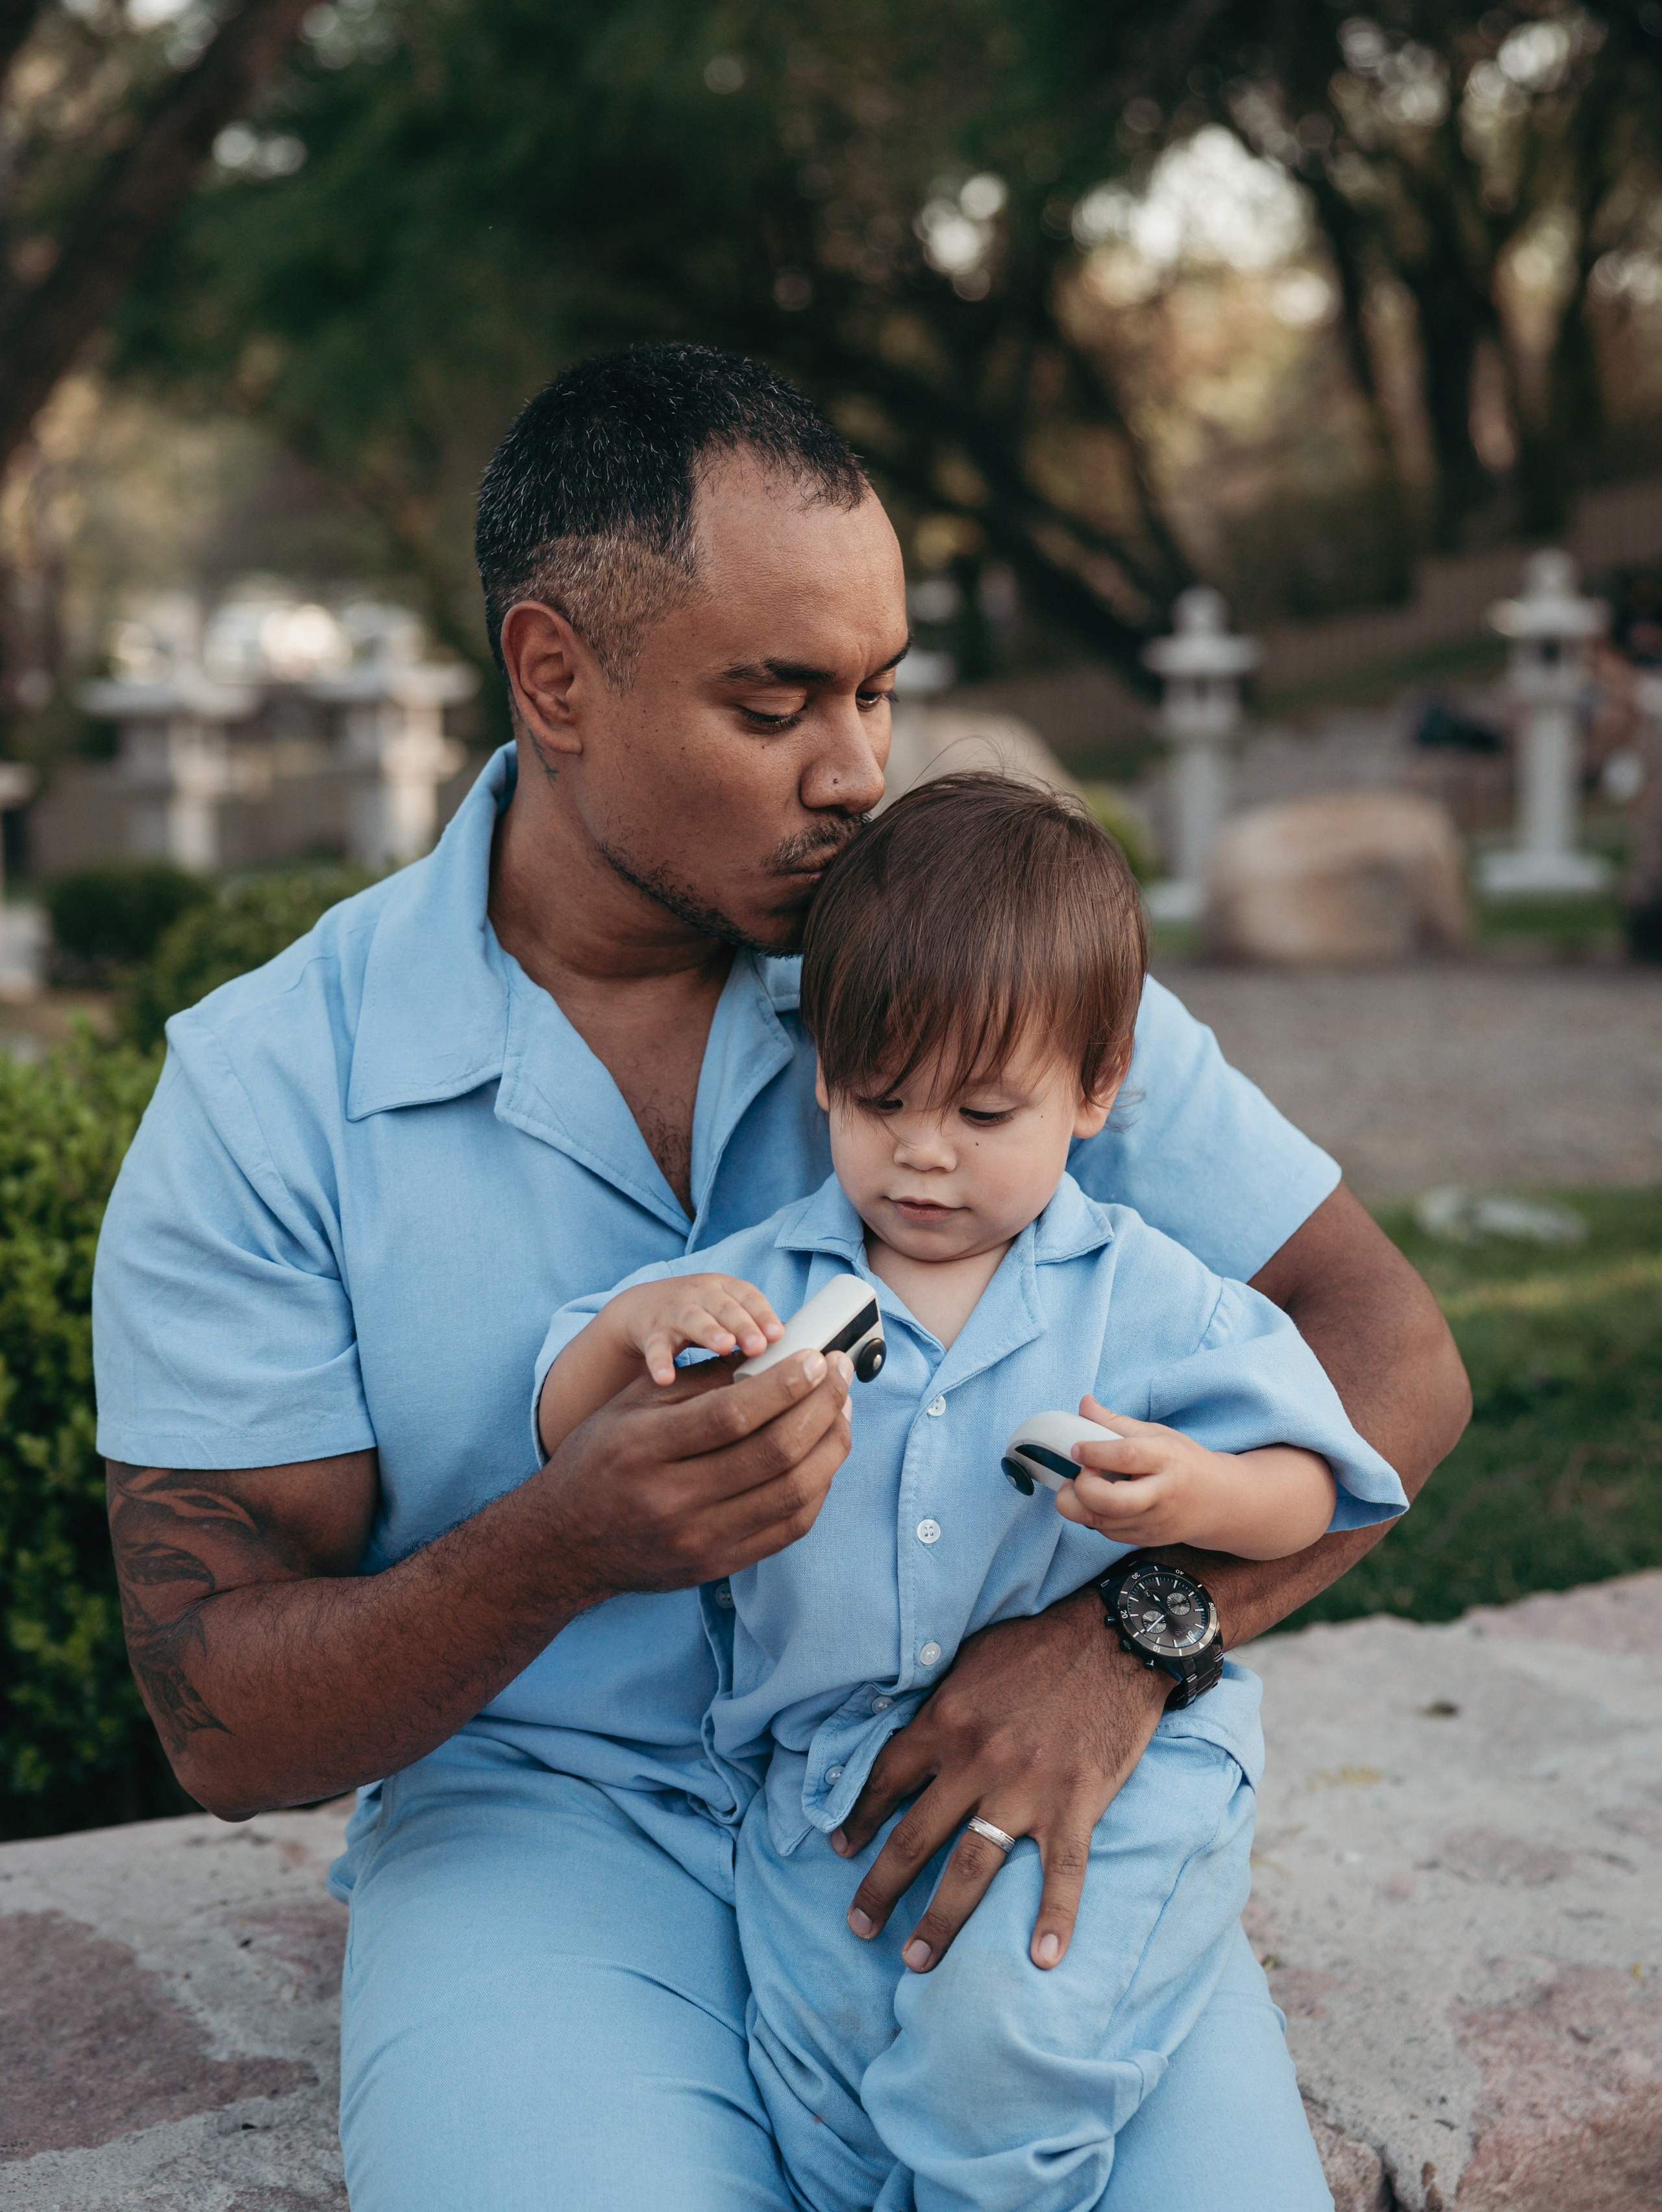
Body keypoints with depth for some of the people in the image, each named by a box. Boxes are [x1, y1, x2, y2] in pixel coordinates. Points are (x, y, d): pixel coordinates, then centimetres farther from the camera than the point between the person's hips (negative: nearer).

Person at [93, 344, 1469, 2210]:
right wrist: (566, 1545, -28)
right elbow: (226, 1730, -7)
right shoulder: (262, 1096, -7)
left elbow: (1390, 1355, -2)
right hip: (546, 1819, -1)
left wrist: (1130, 1632, -21)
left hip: (983, 1780, 2)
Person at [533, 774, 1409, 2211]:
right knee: (826, 2075, -13)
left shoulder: (1148, 1298, 2)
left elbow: (1307, 1485, 2)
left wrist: (1201, 1494, -21)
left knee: (1001, 2037, -23)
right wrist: (633, 1325, -15)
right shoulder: (763, 1284, 6)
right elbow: (571, 1447, 6)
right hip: (831, 1760, 2)